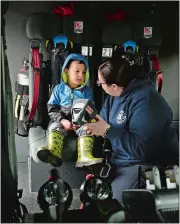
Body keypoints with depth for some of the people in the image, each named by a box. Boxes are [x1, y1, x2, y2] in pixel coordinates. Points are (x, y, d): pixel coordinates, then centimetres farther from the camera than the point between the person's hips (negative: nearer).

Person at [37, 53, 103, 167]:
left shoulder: (87, 91, 7)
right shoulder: (59, 89, 6)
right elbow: (52, 108, 1)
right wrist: (62, 120, -17)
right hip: (61, 121, 0)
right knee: (55, 127, -29)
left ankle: (85, 157, -48)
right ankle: (54, 154, -54)